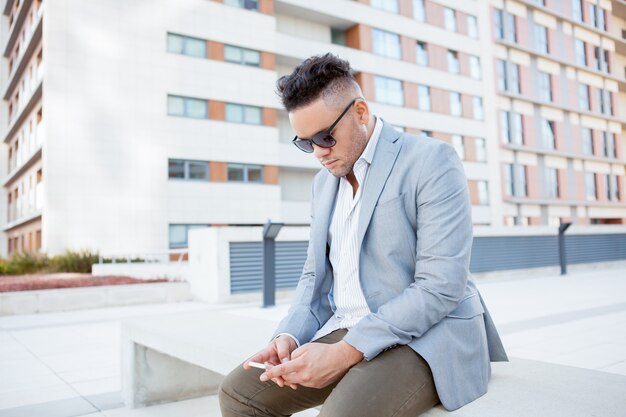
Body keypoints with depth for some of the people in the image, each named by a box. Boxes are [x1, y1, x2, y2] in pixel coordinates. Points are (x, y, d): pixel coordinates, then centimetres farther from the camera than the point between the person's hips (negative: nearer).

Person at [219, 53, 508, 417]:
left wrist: (345, 352, -22)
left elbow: (441, 286, -18)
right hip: (345, 332, 7)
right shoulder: (324, 182, 14)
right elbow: (315, 275, 16)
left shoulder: (431, 161, -10)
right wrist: (289, 336, -4)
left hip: (427, 336, -6)